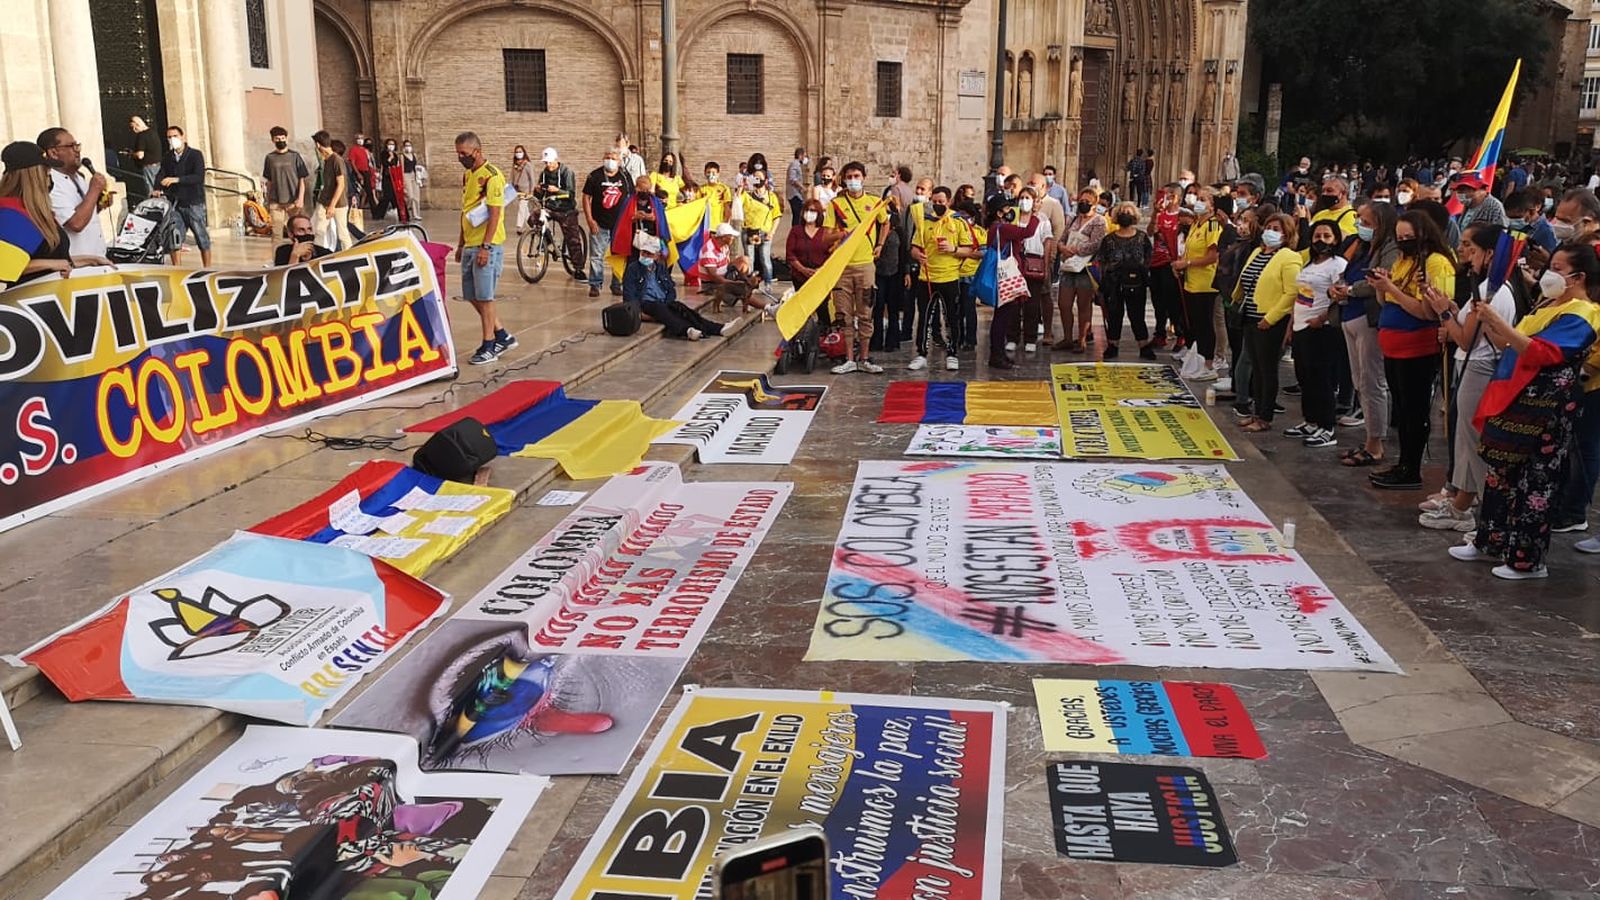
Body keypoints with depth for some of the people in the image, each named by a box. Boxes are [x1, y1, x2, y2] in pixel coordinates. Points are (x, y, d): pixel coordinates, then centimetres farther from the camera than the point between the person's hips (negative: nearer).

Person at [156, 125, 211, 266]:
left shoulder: (195, 155, -2)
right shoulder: (167, 158, 14)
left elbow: (199, 177, -14)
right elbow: (161, 175, 4)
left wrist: (177, 179, -23)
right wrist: (158, 189, -17)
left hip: (194, 203, -5)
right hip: (174, 204, 5)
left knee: (202, 237, -3)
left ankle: (207, 269, 3)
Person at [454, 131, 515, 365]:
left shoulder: (491, 176, -13)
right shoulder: (468, 175, 14)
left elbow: (495, 214, -18)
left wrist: (485, 247, -21)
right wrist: (461, 244, 21)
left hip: (487, 247, -9)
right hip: (470, 246, 9)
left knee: (484, 297, -3)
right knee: (472, 296, 11)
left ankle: (489, 346, 7)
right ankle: (503, 336, 22)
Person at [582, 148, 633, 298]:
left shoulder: (625, 177, 5)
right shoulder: (595, 176, -2)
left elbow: (631, 198, 12)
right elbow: (586, 197, 0)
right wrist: (590, 220, -7)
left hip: (620, 224, 2)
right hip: (600, 225, -2)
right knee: (596, 256, -1)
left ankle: (617, 285, 16)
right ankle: (595, 285, 7)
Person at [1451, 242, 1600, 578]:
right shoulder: (1548, 305, 16)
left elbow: (1541, 353, -26)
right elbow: (1511, 347, 21)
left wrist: (1500, 323, -30)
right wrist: (1488, 326, 6)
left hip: (1542, 409, -9)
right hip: (1516, 400, 10)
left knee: (1533, 484, -2)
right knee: (1501, 473, 16)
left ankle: (1528, 560, 8)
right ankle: (1491, 542, 28)